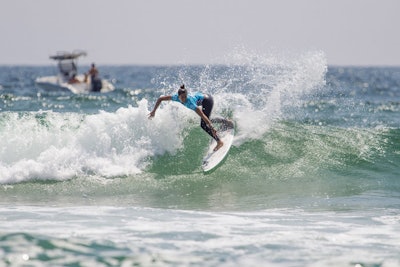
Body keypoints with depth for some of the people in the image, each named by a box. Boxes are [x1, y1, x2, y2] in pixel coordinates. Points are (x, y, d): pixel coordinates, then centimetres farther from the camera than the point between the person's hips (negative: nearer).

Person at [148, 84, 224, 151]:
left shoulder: (190, 103, -40)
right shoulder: (176, 97, -24)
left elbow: (203, 116, -42)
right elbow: (160, 98, -14)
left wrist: (211, 128, -44)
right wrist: (154, 111, -14)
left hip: (207, 100, -8)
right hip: (201, 96, 8)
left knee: (203, 125, -15)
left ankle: (219, 142, -2)